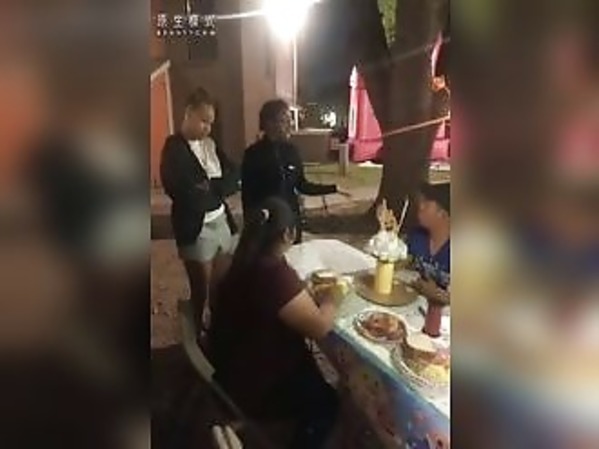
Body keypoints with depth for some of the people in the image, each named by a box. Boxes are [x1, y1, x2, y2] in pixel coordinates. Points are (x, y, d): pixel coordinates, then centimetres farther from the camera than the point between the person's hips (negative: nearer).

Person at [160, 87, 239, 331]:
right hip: (196, 229, -6)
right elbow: (188, 195, -20)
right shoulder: (173, 149, -10)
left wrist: (210, 187, -15)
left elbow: (234, 178, 1)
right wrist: (218, 188, -9)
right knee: (202, 290, 9)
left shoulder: (209, 144, 10)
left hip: (222, 221, 6)